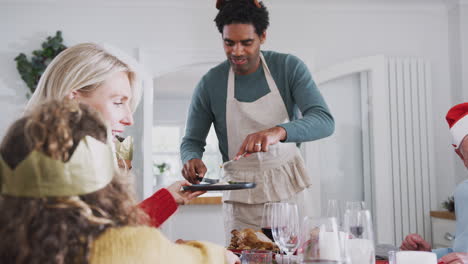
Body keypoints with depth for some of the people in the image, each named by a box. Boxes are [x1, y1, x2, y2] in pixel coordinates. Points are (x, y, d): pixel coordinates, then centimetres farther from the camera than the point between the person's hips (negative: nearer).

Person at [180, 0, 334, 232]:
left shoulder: (289, 67, -6)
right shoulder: (210, 84, -5)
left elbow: (324, 120, -17)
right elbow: (192, 140, 4)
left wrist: (278, 132, -36)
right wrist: (192, 159, -20)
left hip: (289, 185, 0)